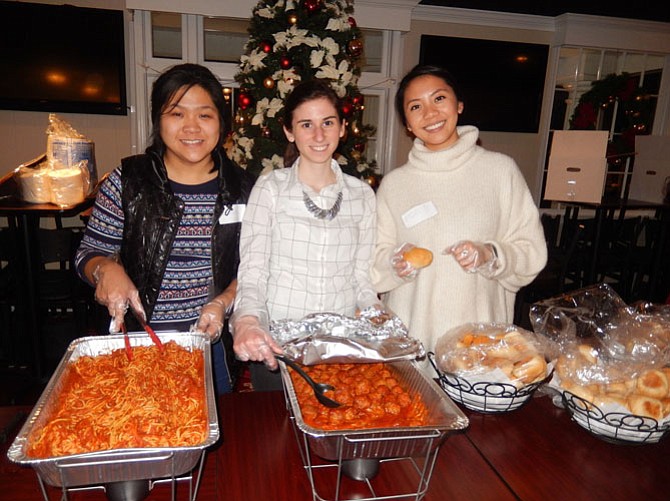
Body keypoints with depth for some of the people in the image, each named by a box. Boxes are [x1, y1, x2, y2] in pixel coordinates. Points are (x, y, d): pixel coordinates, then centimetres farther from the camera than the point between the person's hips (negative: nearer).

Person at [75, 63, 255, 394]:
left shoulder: (241, 188, -3)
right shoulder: (127, 181, -7)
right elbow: (89, 253, 0)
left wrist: (222, 303, -14)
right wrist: (106, 269, -21)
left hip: (211, 343, 1)